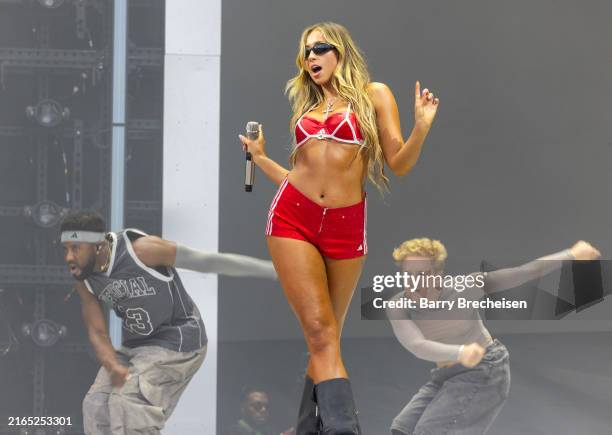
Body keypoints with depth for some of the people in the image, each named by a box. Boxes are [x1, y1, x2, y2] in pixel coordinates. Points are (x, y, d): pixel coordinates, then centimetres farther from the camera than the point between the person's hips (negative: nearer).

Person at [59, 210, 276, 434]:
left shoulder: (141, 249, -26)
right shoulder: (84, 278, -7)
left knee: (126, 403, -22)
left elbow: (205, 260, -19)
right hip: (135, 344, 7)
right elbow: (97, 332, -4)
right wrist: (113, 366, -26)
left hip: (177, 339, -7)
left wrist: (272, 269, -13)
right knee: (96, 406, -1)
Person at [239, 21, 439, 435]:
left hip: (345, 224, -1)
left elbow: (400, 164, 0)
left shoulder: (373, 94, 7)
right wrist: (259, 156, 21)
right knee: (320, 331, -13)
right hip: (293, 217, 2)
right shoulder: (306, 106, 19)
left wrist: (422, 127, -16)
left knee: (327, 335, 4)